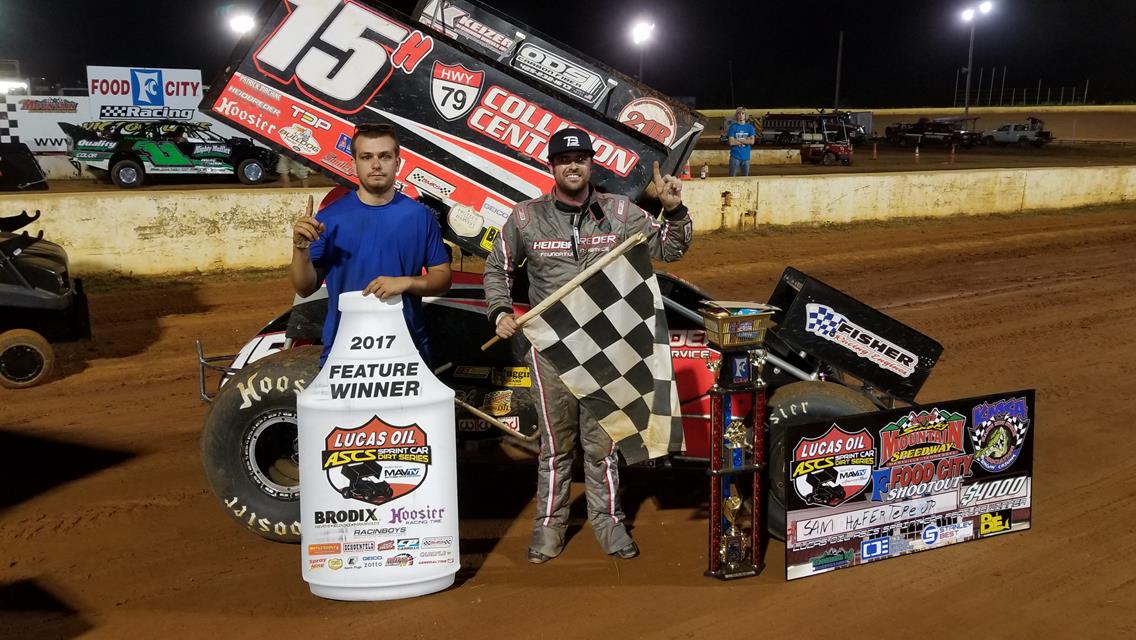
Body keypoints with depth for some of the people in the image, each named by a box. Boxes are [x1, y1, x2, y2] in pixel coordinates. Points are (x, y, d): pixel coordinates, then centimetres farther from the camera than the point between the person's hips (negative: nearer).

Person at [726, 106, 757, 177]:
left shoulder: (750, 127, 6)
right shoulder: (733, 127, 0)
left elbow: (752, 141, -7)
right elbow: (731, 142, -11)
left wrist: (738, 140, -9)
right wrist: (745, 140, -7)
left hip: (746, 157, 3)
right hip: (735, 156, -3)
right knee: (732, 177, -3)